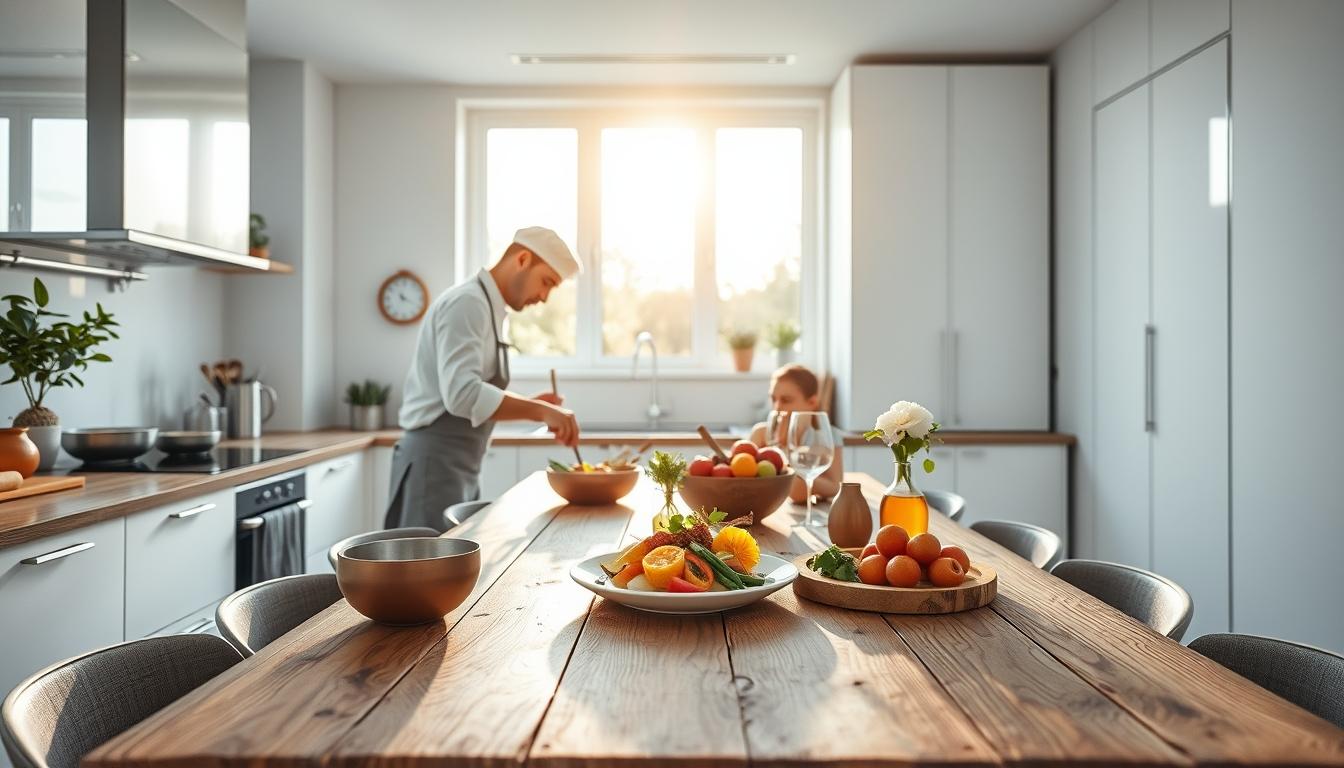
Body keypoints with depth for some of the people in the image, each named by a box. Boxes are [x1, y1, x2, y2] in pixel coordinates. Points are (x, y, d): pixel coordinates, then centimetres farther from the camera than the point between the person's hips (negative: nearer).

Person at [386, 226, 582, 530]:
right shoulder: (467, 303, -15)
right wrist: (539, 411, -27)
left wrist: (530, 406, 11)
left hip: (460, 468, 10)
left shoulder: (487, 307, 16)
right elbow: (462, 394, -28)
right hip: (435, 463, -10)